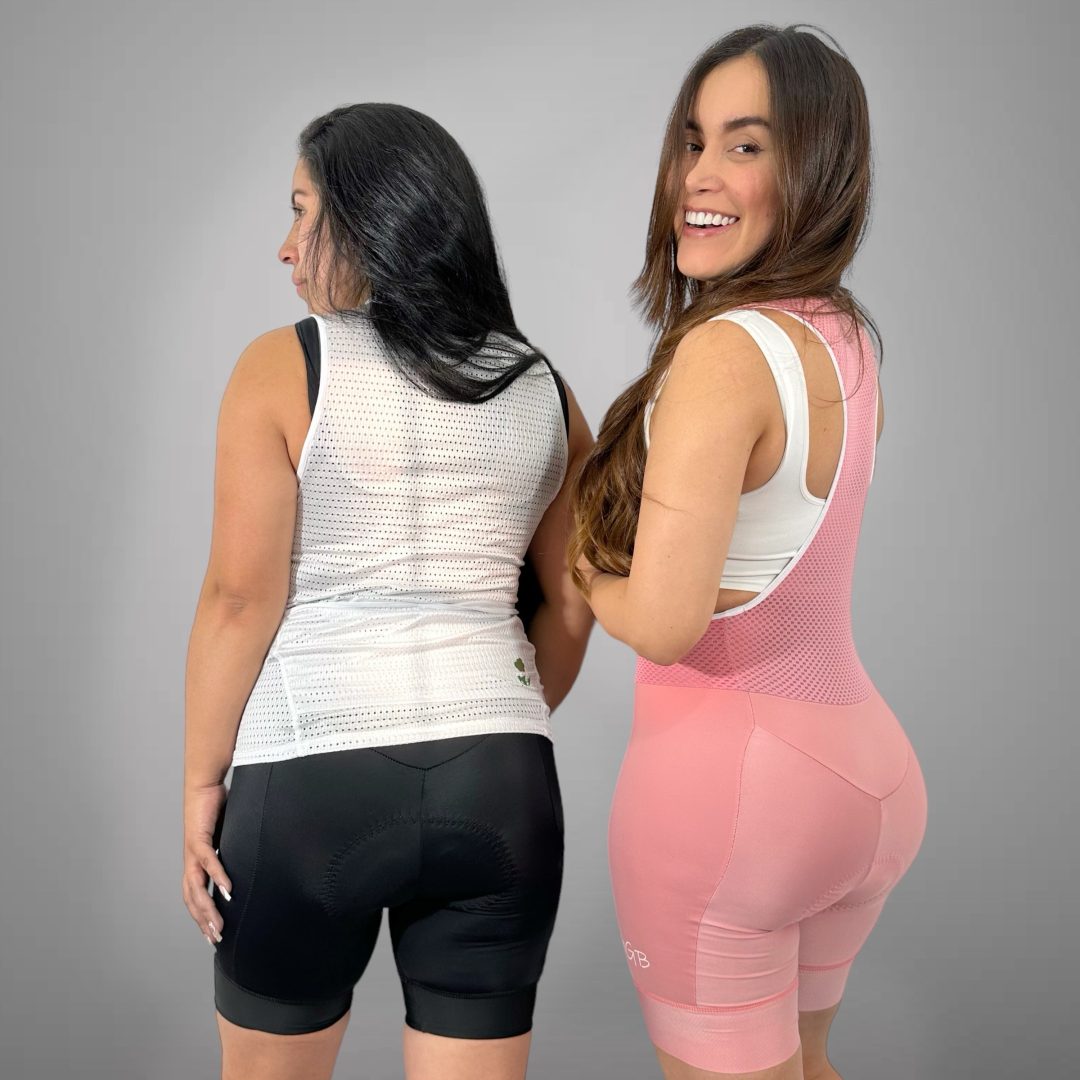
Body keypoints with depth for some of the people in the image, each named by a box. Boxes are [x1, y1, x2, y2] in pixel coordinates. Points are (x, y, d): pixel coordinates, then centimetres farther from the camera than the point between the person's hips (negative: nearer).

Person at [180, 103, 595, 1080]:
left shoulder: (283, 368, -5)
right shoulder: (543, 390, 7)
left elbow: (240, 597, -9)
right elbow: (570, 606, 10)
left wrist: (202, 781, 0)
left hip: (312, 780, -3)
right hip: (500, 788, 3)